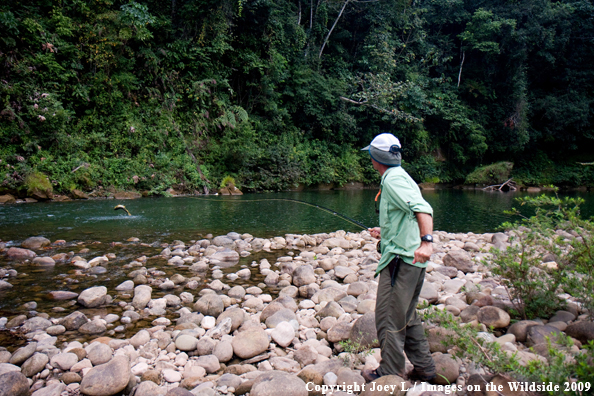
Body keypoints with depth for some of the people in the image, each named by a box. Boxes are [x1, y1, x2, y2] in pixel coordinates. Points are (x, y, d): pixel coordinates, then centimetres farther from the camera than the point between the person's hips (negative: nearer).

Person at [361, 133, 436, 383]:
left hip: (400, 258, -10)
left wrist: (426, 241, -39)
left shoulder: (393, 179, -13)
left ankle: (390, 373, 10)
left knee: (388, 317, -1)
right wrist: (384, 232, 32)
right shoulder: (400, 176, 17)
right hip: (412, 260, 10)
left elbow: (422, 209, -29)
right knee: (407, 317, 19)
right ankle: (424, 368, 27)